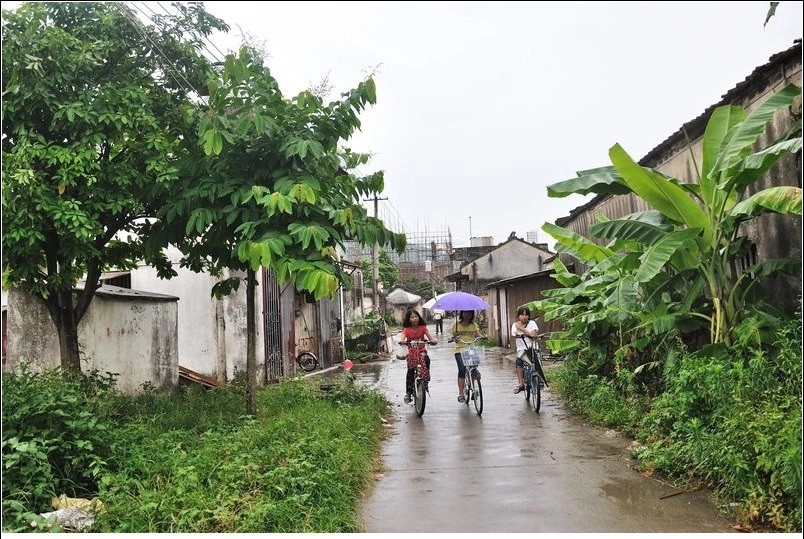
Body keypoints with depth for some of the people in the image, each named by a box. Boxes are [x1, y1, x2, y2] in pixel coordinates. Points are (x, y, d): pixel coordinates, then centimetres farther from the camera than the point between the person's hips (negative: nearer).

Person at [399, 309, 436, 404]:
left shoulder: (423, 328, 2)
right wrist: (402, 341, -42)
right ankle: (408, 393, 1)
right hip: (411, 353, -1)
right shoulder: (406, 329, -2)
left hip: (422, 351, 1)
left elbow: (429, 335, -10)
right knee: (410, 371, -8)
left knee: (426, 359, -31)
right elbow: (403, 336, -19)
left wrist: (432, 340, -32)